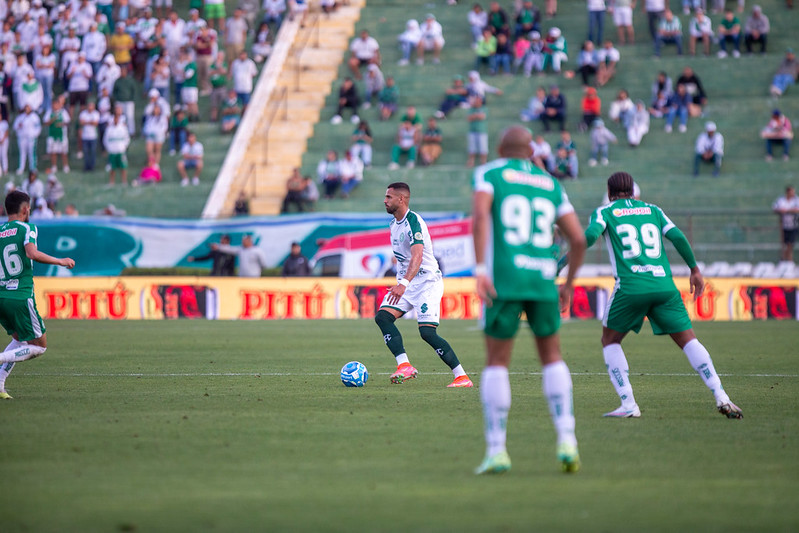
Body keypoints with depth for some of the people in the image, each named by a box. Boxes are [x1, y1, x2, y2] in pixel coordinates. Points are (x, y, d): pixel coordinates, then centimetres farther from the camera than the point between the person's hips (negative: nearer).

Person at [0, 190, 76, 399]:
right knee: (39, 346, 5)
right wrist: (61, 261, -12)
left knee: (19, 340, 25)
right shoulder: (27, 228, -5)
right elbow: (32, 254, -22)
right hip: (21, 297, -6)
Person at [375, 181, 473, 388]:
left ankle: (462, 377, -7)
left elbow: (417, 257, -34)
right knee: (382, 316, -13)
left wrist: (403, 283, -48)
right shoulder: (393, 223, 10)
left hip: (427, 282, -9)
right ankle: (404, 366, -17)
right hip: (405, 283, 9)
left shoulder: (413, 222, -20)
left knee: (427, 332, -16)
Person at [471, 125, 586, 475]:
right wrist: (568, 285, 24)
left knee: (497, 363, 7)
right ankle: (566, 439, 2)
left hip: (504, 278, -2)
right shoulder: (550, 185, 18)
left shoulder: (489, 174, 8)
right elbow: (578, 239, 12)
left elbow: (479, 215, -13)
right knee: (552, 358, 17)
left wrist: (480, 270, -17)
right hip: (543, 278, 2)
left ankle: (496, 450, 1)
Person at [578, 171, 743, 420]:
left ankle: (628, 405, 2)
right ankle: (721, 397, -6)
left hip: (630, 287, -3)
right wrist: (695, 270, 18)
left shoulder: (604, 212, 11)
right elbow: (677, 236, 10)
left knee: (610, 341, 15)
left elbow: (590, 235, -7)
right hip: (664, 285, 3)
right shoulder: (652, 210, 21)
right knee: (688, 340, 8)